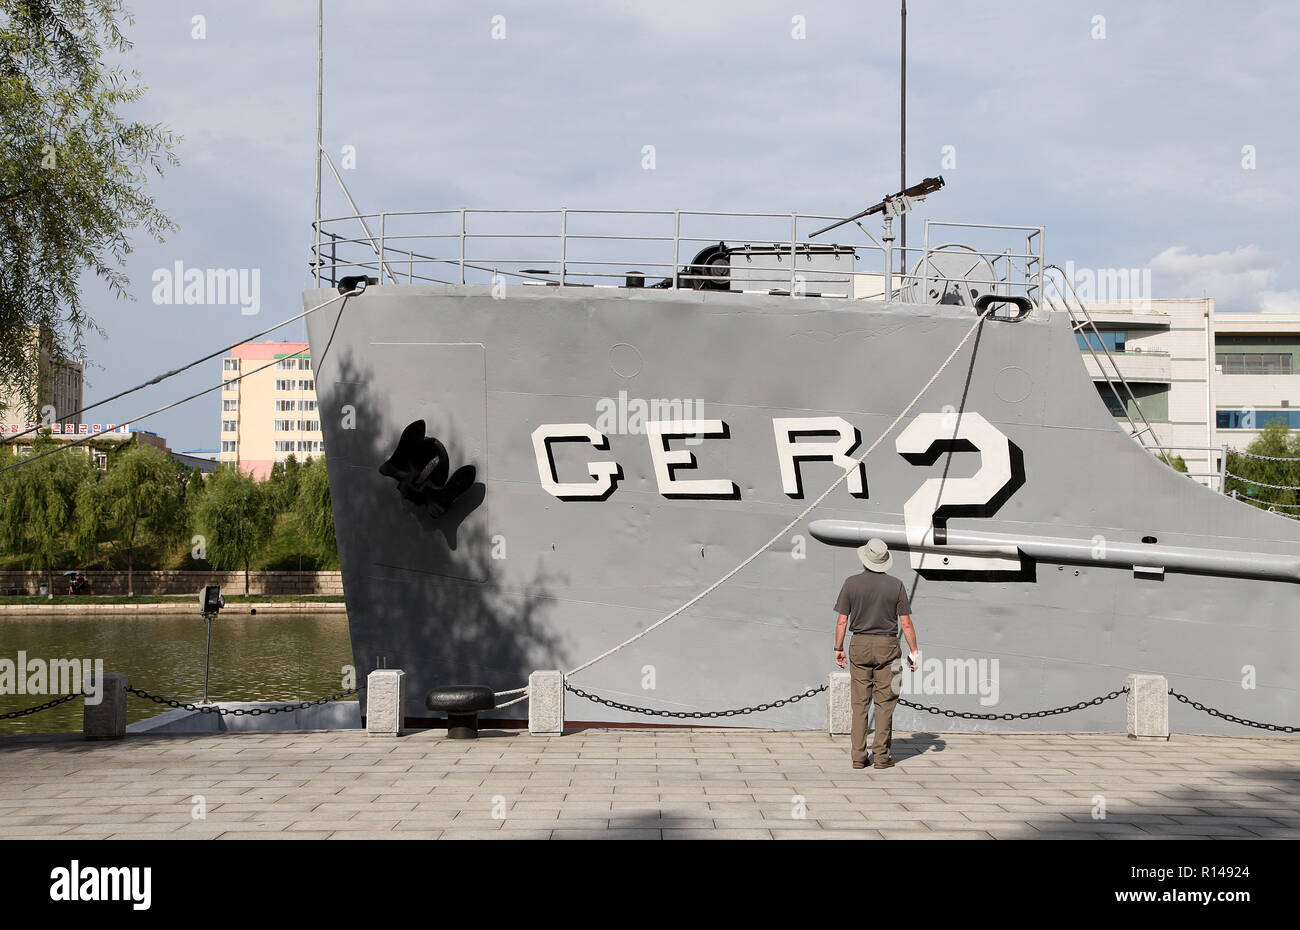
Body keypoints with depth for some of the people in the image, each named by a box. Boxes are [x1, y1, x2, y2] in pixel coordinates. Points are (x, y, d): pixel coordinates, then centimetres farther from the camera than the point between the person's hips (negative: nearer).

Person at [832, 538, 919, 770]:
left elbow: (842, 620, -2)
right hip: (887, 646, -1)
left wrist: (838, 649, 7)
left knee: (860, 702, 5)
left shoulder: (851, 583, -2)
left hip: (860, 646, 1)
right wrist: (914, 651, 4)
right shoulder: (896, 585, -3)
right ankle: (882, 756, 1)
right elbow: (906, 623, -4)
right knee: (885, 702, 3)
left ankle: (859, 756, 3)